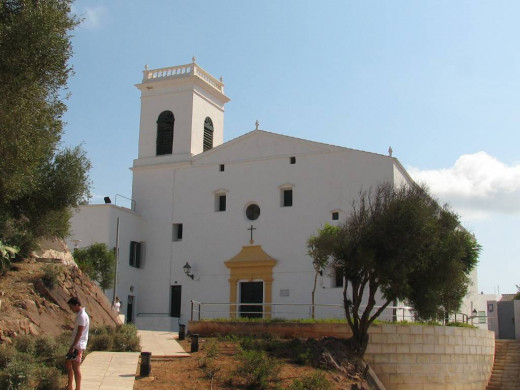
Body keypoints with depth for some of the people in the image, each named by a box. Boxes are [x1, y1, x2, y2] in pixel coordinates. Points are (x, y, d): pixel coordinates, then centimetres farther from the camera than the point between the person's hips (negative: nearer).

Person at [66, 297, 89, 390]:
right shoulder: (80, 315, 15)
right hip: (75, 345, 10)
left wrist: (73, 346, -22)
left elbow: (79, 333, -21)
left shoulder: (82, 316, -16)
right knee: (68, 364, 17)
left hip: (78, 346, -10)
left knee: (75, 367, -8)